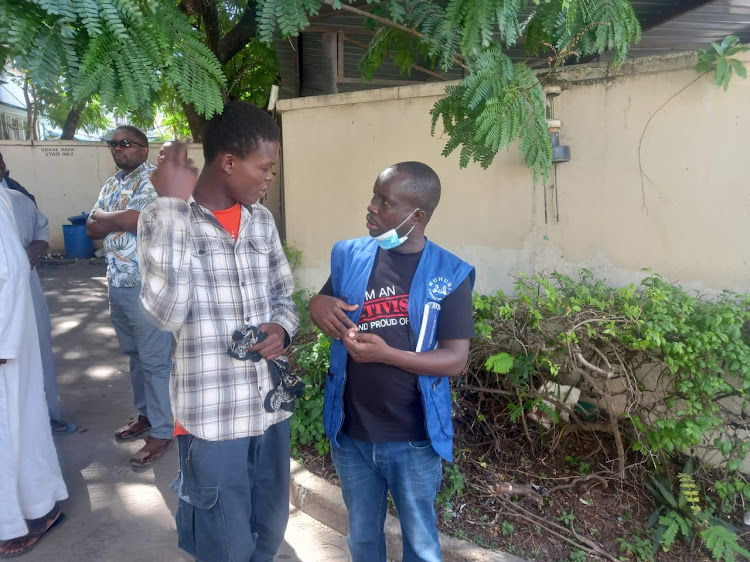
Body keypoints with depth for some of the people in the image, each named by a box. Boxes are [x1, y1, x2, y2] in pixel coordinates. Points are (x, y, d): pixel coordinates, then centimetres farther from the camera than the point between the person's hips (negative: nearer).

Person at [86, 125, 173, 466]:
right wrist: (120, 220, -10)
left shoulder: (154, 179, -11)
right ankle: (145, 414, 34)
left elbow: (133, 220, -24)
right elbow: (91, 229, 9)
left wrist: (102, 216, -5)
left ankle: (162, 432, 9)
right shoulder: (112, 183, 15)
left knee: (155, 361, -2)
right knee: (134, 356, 19)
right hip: (117, 284, 9)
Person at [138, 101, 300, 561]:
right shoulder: (165, 218, -12)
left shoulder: (261, 220, 4)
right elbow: (169, 311, -27)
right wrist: (174, 205, -24)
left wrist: (283, 327, -8)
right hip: (213, 415, -5)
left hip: (271, 405, 5)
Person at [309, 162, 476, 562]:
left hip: (414, 440, -3)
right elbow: (324, 302, 13)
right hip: (350, 433, 3)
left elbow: (456, 359, -13)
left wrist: (388, 354, -26)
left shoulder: (449, 274, -12)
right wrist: (319, 305, -11)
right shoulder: (349, 257, -2)